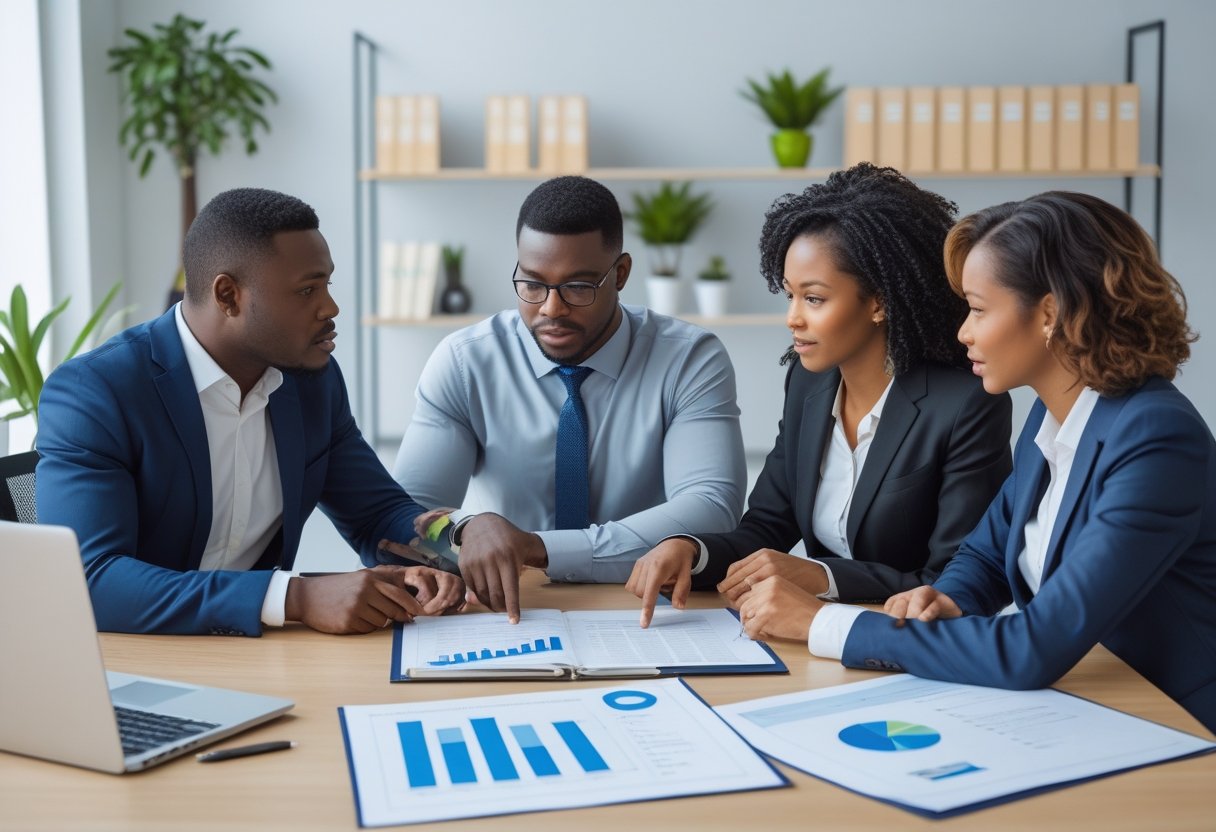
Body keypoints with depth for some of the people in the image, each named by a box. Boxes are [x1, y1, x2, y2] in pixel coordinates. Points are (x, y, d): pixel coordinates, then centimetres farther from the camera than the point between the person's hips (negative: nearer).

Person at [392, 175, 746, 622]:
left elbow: (710, 512, -19)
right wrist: (465, 528, -33)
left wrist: (544, 549, -30)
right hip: (506, 617, 1)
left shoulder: (692, 360, -7)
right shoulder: (463, 362, -4)